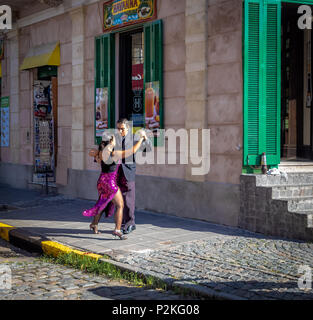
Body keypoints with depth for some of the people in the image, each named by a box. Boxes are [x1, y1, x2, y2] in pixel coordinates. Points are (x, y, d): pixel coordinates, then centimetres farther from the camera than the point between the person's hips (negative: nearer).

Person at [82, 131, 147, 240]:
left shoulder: (101, 153, 1)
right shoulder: (116, 154, -18)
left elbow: (91, 152, 23)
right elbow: (133, 150, -18)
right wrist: (141, 139, -9)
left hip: (101, 182, 7)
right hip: (111, 183, -7)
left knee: (102, 203, 27)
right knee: (120, 205, 1)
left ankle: (94, 224, 36)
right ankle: (117, 230, -10)